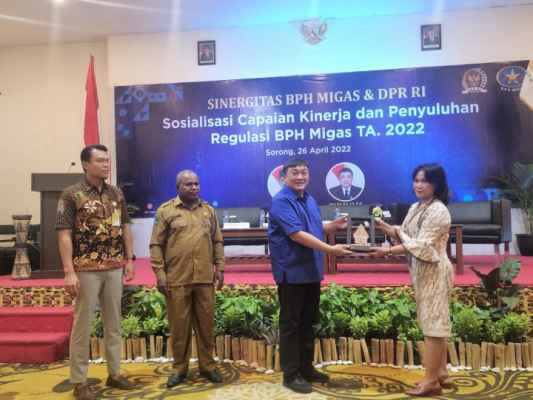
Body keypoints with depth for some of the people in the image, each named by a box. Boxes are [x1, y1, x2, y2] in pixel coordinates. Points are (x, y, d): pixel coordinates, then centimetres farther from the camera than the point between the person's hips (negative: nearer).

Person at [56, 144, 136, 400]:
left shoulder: (117, 194, 9)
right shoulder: (72, 194, -7)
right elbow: (64, 235, -11)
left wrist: (129, 259, 9)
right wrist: (69, 272, -17)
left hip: (114, 268, 5)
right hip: (86, 270, -5)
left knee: (113, 323, 13)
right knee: (83, 325, 4)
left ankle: (114, 373, 26)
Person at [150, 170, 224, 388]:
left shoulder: (208, 210, 12)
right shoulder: (165, 210, 1)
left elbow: (217, 241, 15)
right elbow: (156, 245, -1)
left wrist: (219, 267, 8)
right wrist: (160, 273, -7)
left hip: (205, 278, 3)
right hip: (177, 279, -3)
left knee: (206, 324, 9)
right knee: (179, 325, 7)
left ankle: (207, 366, 23)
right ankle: (180, 368, 21)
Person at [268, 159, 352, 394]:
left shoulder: (309, 199, 12)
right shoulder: (281, 201, -16)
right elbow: (297, 234, -24)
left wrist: (334, 226, 5)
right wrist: (330, 249, -26)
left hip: (312, 271, 9)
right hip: (292, 272, -8)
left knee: (308, 322, 16)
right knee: (291, 324, 2)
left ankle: (306, 368, 29)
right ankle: (291, 374, 13)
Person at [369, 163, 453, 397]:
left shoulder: (438, 211, -16)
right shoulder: (416, 208, 12)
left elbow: (422, 244, -23)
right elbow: (404, 236, 12)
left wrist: (387, 251, -27)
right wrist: (386, 228, -7)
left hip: (434, 271, -9)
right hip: (421, 270, 9)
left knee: (433, 322, -3)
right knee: (434, 321, 14)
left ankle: (431, 381, 5)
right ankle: (441, 374, 24)